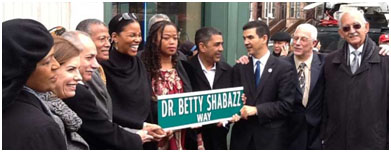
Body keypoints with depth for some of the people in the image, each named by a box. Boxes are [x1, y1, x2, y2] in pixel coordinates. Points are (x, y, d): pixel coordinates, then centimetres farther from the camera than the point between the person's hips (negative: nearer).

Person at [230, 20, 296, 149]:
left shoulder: (284, 68, -4)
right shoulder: (239, 68, 7)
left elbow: (286, 104, -9)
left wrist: (256, 110, -17)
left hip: (271, 137, -3)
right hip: (242, 136, 3)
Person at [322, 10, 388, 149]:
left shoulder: (385, 59, -4)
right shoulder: (330, 61, 6)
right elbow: (325, 102, 8)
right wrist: (324, 136, 7)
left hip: (373, 142, -2)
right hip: (336, 142, 2)